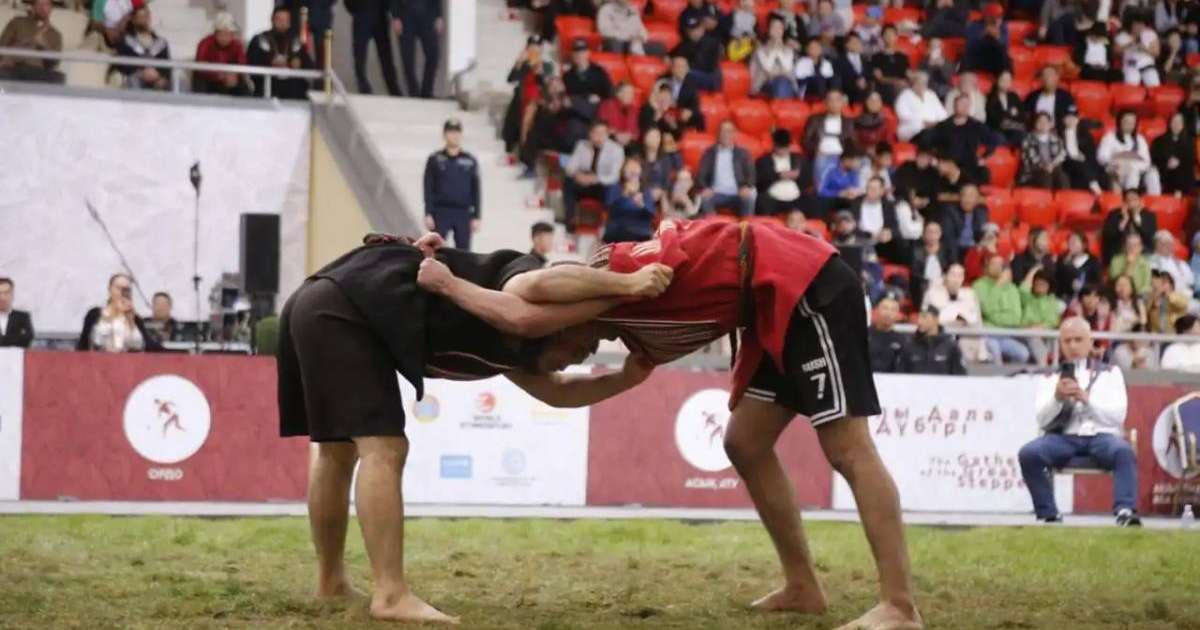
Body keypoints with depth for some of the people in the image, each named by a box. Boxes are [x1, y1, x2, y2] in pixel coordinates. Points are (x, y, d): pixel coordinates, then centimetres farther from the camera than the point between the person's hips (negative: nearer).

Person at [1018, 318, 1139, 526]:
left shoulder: (1110, 373, 19)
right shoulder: (1049, 378, 19)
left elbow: (1118, 415, 5)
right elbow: (1042, 420, 7)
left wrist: (1087, 398, -10)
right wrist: (1057, 398, -13)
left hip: (1101, 436, -1)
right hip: (1063, 437, 1)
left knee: (1124, 452, -35)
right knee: (1028, 454, -29)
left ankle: (1125, 511, -43)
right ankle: (1048, 514, -20)